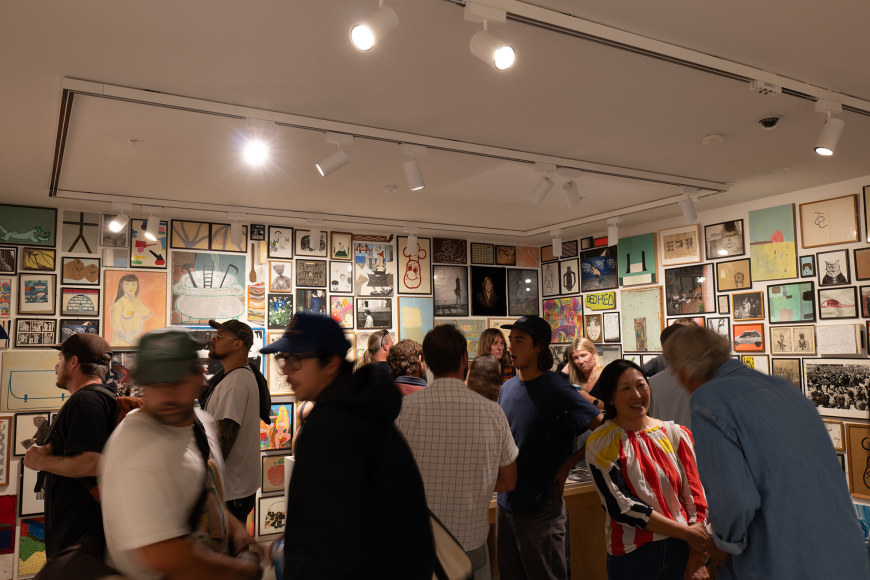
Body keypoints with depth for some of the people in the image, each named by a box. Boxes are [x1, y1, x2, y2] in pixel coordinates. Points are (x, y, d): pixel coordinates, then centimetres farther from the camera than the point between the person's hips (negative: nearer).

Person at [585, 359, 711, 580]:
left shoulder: (675, 434, 0)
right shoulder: (600, 444, -10)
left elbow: (695, 495, -1)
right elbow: (622, 507, -14)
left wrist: (698, 558, -10)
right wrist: (686, 532, -13)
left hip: (681, 550, 3)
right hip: (632, 555, -3)